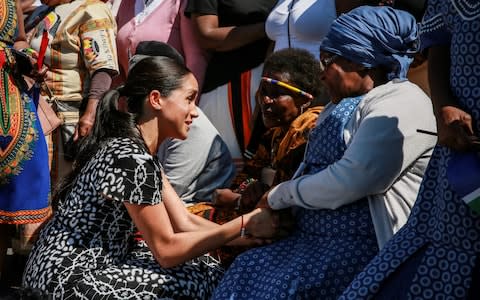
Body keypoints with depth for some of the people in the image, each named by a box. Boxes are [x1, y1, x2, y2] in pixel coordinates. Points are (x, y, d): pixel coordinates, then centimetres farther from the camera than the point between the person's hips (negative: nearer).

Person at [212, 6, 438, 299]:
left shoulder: (398, 106, -12)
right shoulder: (342, 104, 21)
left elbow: (348, 182, -21)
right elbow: (313, 168, 19)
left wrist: (281, 195, -7)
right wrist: (276, 210, 0)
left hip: (366, 245, -9)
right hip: (318, 237, 9)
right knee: (248, 268, -9)